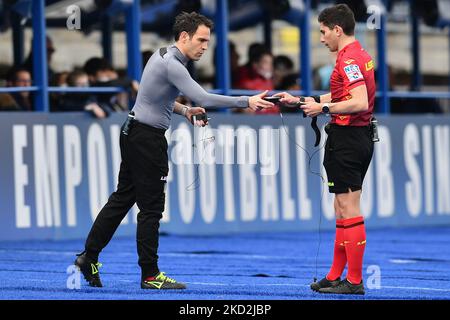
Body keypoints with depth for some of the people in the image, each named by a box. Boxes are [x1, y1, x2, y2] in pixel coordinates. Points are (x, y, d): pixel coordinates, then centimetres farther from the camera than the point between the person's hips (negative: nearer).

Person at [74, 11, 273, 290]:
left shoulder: (164, 56, 11)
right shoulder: (171, 65, -21)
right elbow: (204, 98, -29)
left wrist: (184, 110, 9)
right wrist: (246, 102, -27)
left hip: (134, 134, 10)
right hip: (147, 138, -10)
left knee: (123, 198, 14)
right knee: (151, 207, -4)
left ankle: (89, 256, 18)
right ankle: (150, 275, 1)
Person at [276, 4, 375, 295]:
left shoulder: (349, 59, -16)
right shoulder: (360, 55, 16)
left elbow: (360, 103, -26)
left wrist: (323, 108, -19)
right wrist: (298, 100, 24)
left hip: (346, 139, -11)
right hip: (360, 138, 11)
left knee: (349, 210, -7)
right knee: (342, 210, 15)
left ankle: (355, 281, -4)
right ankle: (336, 276, 21)